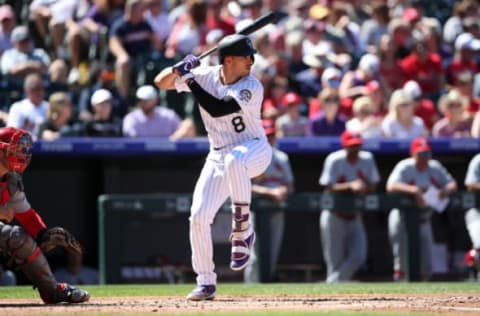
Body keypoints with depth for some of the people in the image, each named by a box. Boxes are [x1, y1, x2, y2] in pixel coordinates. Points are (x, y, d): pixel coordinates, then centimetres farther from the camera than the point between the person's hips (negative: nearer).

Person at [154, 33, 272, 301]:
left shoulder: (252, 87, -19)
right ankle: (206, 282, 8)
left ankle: (243, 229, -26)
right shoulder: (206, 76, -5)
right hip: (219, 156, 5)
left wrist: (190, 80, -27)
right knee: (199, 217, -7)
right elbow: (161, 82, -1)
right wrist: (179, 69, -21)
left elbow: (217, 109, -31)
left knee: (234, 160, -42)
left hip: (255, 151, -5)